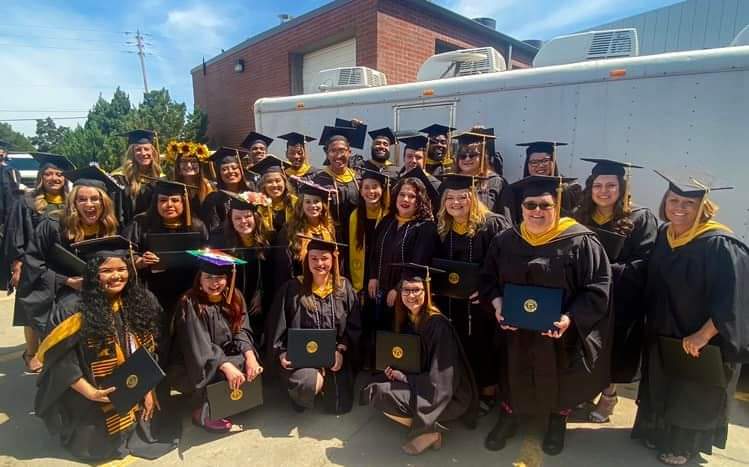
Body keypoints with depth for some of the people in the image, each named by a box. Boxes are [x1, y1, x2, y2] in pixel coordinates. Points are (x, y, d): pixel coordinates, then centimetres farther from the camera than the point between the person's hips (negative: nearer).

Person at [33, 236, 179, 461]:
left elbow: (150, 352, 2)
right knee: (104, 447, 0)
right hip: (100, 401, -4)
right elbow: (59, 357, -15)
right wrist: (90, 392, -19)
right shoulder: (81, 312, -19)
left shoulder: (142, 302, -6)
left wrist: (148, 389, 1)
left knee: (158, 430, 9)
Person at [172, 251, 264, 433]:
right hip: (199, 367, -5)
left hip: (228, 357, 5)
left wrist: (250, 355, -26)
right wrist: (226, 366, -37)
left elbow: (241, 331, -6)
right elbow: (199, 345, -24)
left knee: (252, 367, -20)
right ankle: (203, 410, -10)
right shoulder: (190, 303, -16)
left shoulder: (235, 297, 0)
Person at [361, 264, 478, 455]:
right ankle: (426, 424, 1)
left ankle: (427, 429, -4)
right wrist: (395, 371, -7)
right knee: (368, 390, 0)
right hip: (419, 384, 8)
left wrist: (404, 377, -16)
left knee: (377, 394, -19)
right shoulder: (406, 319, 0)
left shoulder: (438, 324, -22)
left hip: (446, 396, -8)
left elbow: (439, 380, -22)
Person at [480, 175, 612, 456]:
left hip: (560, 333, -2)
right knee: (514, 378, 20)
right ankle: (508, 419, 44)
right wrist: (497, 303, -13)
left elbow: (598, 288, -14)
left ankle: (558, 424, 47)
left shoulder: (581, 241, -14)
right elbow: (488, 278, 5)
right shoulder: (505, 241, -2)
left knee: (559, 383, 19)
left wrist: (570, 318, -25)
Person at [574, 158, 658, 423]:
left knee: (612, 354, 12)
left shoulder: (640, 219, -8)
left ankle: (609, 393, 36)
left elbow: (644, 265, -14)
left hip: (621, 304, -3)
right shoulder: (580, 218, 2)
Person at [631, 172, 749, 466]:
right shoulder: (663, 236, -3)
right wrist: (652, 322, 10)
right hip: (664, 334, 6)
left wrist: (702, 335, -27)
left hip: (703, 342, -6)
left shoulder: (721, 245, -24)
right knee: (663, 388, 23)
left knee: (694, 395, 14)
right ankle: (660, 430, 44)